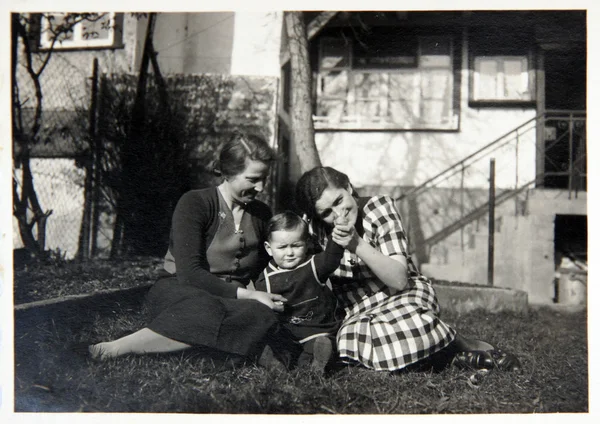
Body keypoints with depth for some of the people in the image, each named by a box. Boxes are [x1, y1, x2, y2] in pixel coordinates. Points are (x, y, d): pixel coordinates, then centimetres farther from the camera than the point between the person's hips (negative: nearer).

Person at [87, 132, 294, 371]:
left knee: (261, 316, -35)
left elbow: (263, 272, 23)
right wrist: (245, 295, -21)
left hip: (233, 299, 5)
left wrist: (273, 298, 1)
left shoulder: (262, 214, 13)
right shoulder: (194, 204, -6)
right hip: (178, 292, -4)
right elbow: (188, 273, -16)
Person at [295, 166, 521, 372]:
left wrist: (356, 244, -29)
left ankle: (463, 345, -11)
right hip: (357, 315, 3)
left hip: (406, 295, -2)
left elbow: (399, 279, -19)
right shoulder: (312, 229, -4)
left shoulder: (378, 208, -11)